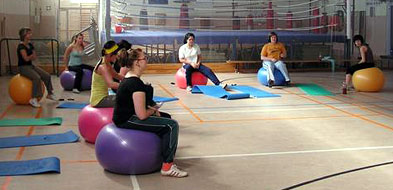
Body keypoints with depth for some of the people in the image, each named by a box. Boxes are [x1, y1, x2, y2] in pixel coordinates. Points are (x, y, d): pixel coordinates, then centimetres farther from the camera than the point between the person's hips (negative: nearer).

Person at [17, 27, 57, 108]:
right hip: (23, 67, -8)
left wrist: (30, 57, -10)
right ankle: (33, 99, -27)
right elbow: (26, 58, -20)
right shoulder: (21, 46, -14)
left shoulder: (30, 45, 11)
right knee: (37, 78, -31)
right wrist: (32, 55, -3)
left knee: (47, 76, -3)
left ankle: (50, 94, 15)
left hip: (31, 65, 8)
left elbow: (35, 57, 10)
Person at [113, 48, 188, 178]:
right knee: (171, 125, -16)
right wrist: (153, 111, -4)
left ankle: (163, 153, 25)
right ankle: (167, 167, -13)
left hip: (125, 115, 11)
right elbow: (142, 115, -25)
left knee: (166, 117, 20)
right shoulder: (136, 83, -22)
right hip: (127, 120, -11)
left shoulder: (128, 77, 10)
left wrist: (150, 108, 9)